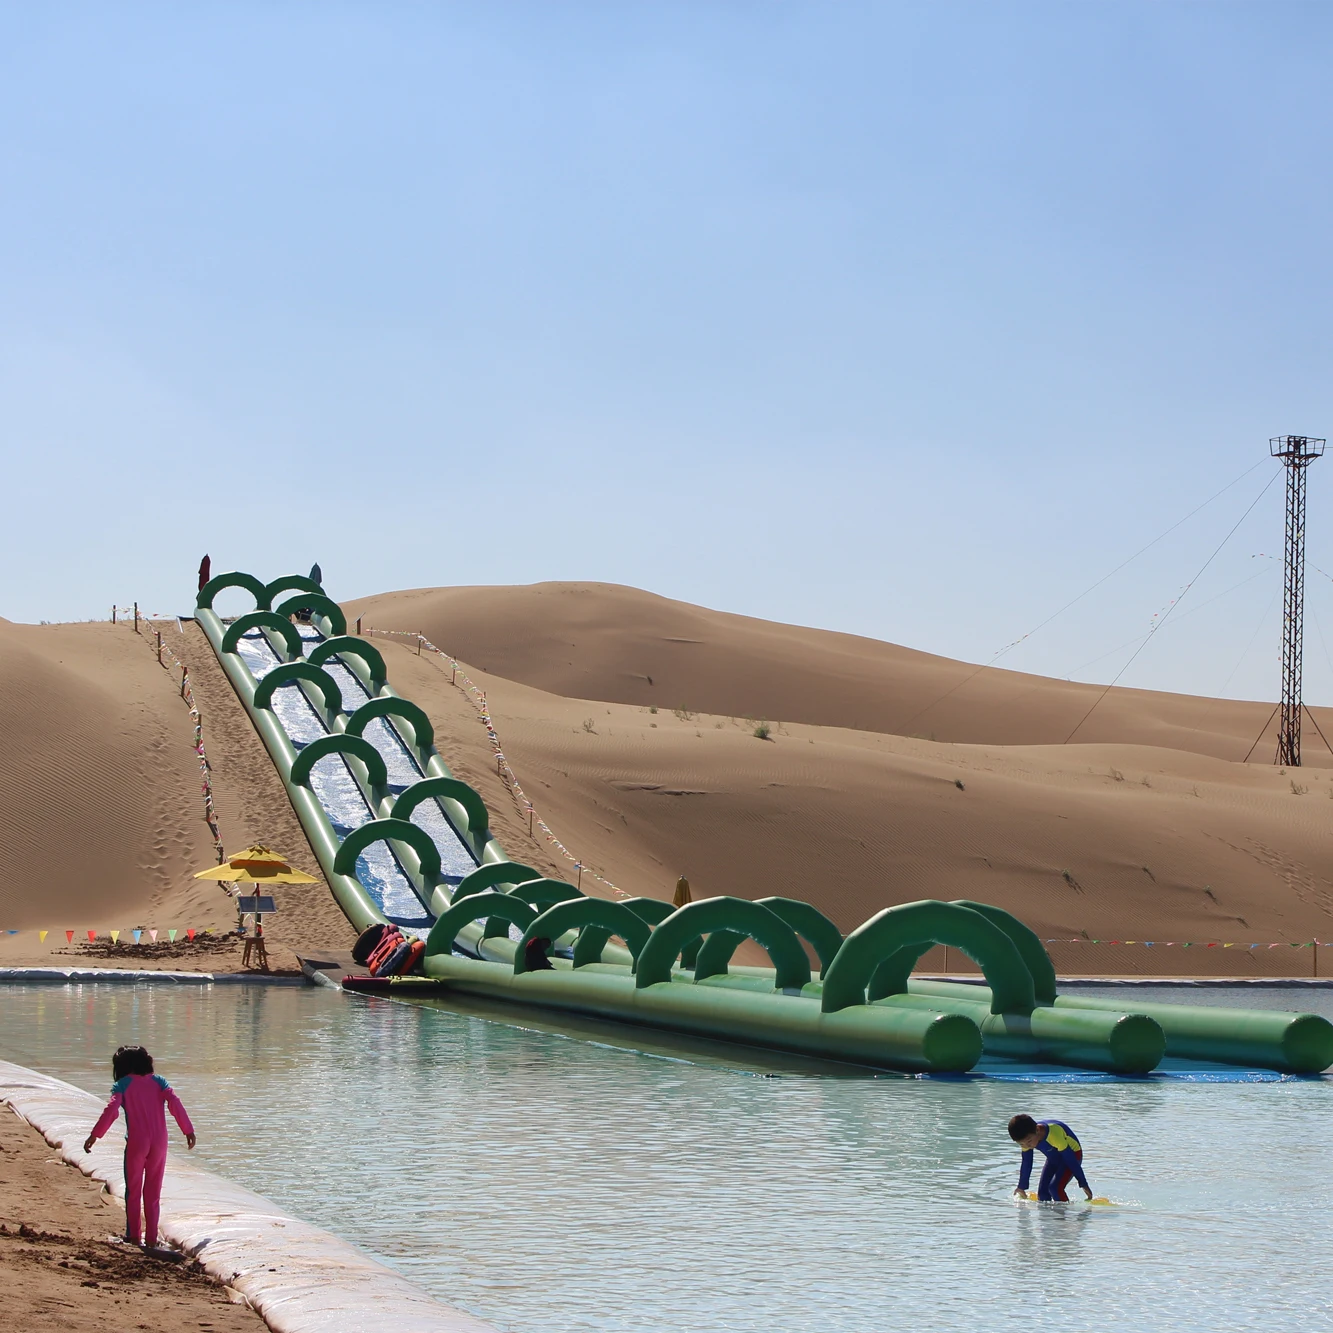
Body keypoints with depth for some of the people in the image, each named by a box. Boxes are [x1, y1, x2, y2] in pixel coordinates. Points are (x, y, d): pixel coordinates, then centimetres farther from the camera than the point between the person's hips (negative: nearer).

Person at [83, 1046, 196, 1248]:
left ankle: (133, 1236, 11)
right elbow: (174, 1102, -5)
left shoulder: (123, 1085, 1)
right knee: (153, 1192, 11)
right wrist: (188, 1130, -6)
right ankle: (151, 1237, 11)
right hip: (159, 1142, 3)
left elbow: (112, 1109, -14)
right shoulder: (158, 1081, 8)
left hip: (136, 1142, -3)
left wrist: (94, 1135, -16)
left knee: (133, 1190, 11)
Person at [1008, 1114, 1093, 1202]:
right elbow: (1026, 1164, 0)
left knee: (1055, 1187, -25)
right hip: (1053, 1158, 7)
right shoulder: (1026, 1138, -17)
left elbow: (1071, 1161, -29)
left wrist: (1083, 1185, -24)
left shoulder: (1054, 1135, -37)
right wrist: (1021, 1187, 8)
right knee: (1042, 1192, -5)